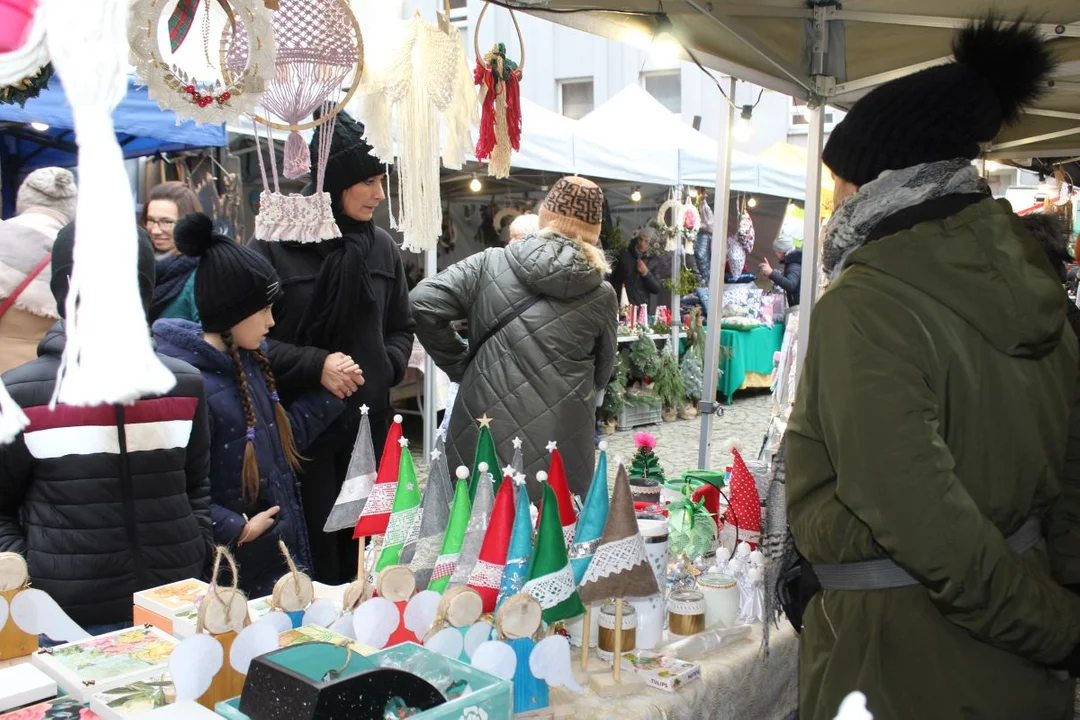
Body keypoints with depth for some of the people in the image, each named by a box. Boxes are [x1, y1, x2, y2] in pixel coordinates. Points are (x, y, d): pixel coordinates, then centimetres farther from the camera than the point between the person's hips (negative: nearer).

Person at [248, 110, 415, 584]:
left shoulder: (382, 247, 7)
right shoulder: (274, 247, -8)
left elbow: (401, 329, 16)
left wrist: (384, 368, -2)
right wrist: (314, 365, -18)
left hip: (369, 425, 4)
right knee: (316, 555, 1)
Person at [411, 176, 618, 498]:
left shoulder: (491, 263, 1)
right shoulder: (601, 296, 2)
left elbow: (425, 302, -6)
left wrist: (460, 365, 5)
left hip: (484, 433, 1)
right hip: (559, 449, 0)